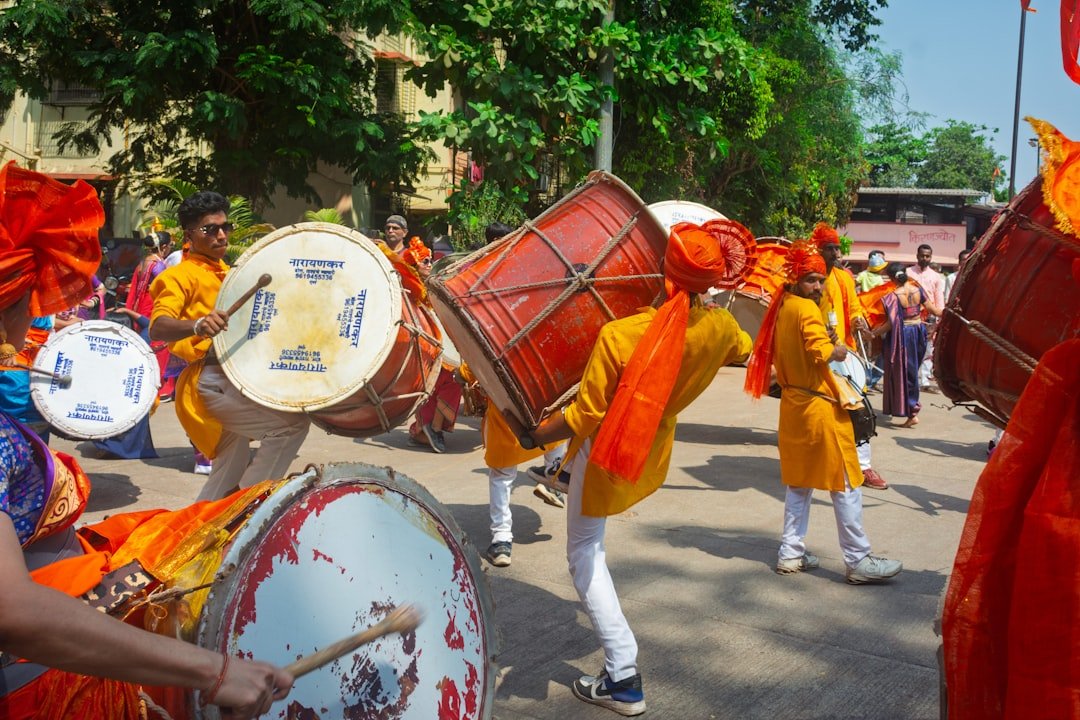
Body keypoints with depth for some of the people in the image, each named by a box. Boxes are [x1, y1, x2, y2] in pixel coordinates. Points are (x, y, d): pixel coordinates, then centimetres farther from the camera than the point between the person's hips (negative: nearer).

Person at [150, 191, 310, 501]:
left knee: (230, 474, 16)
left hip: (235, 376, 9)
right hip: (209, 380, -9)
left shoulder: (227, 273, 21)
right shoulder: (182, 275, -7)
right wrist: (197, 325, -42)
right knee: (292, 422, -22)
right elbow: (157, 327, -23)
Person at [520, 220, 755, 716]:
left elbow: (584, 417, -23)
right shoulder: (720, 327, -15)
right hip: (655, 451, 6)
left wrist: (533, 437, -8)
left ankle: (623, 679, 9)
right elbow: (744, 350, 12)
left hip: (607, 452, -6)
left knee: (584, 555, 9)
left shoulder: (618, 335, -30)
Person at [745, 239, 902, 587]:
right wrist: (838, 351, -10)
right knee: (846, 485, 0)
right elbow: (819, 351, -27)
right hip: (820, 407, -9)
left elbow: (778, 357, 16)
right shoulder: (807, 309, -15)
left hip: (792, 404, 9)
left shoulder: (782, 309, 10)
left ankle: (790, 553, 19)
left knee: (799, 482, 16)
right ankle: (858, 561, 5)